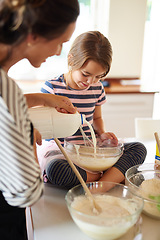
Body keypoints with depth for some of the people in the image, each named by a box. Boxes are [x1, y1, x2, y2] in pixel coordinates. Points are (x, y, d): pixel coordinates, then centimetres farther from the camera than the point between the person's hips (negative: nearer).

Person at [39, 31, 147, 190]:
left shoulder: (97, 89, 5)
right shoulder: (52, 87, -9)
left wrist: (101, 134, 0)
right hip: (59, 148, -4)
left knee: (139, 149, -10)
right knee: (56, 169, -41)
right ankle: (116, 176, -21)